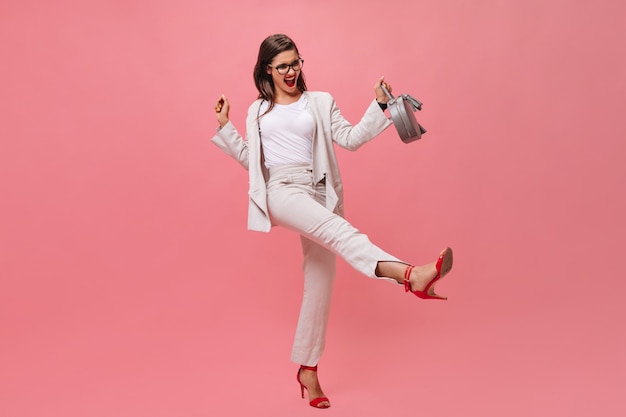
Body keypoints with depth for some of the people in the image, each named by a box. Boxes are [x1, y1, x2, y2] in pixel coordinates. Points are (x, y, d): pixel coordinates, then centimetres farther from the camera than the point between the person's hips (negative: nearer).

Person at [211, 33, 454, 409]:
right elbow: (250, 158, 20)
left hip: (318, 193, 2)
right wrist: (225, 127, 15)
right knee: (337, 228, -33)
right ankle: (410, 274, -55)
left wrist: (380, 107, -6)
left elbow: (351, 139, 3)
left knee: (321, 280, 0)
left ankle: (308, 368, 14)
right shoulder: (258, 111, 18)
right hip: (281, 191, -1)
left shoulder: (320, 102, 14)